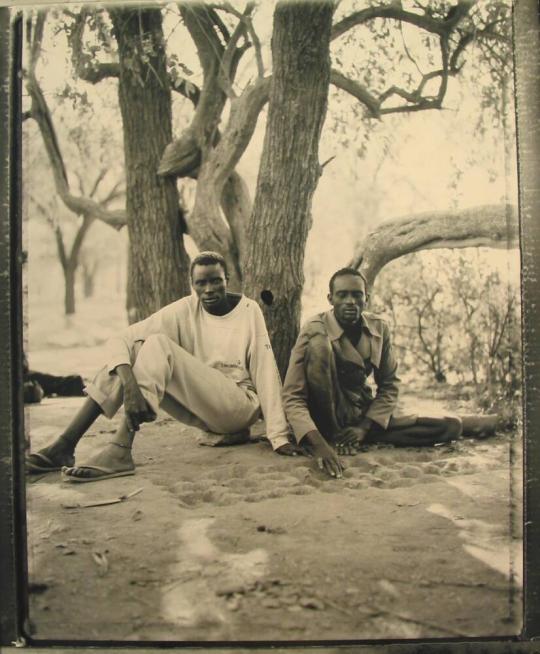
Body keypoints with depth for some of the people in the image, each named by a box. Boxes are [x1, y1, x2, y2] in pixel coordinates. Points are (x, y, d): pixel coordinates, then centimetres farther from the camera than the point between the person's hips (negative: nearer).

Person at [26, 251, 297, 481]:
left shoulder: (248, 310, -6)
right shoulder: (184, 311, -3)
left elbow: (265, 371, -11)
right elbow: (120, 340, -14)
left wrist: (279, 436, -19)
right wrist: (130, 385, -34)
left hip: (242, 406, -4)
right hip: (198, 406, 4)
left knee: (158, 344, -23)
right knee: (133, 350, -14)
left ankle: (119, 450, -36)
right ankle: (65, 444, -19)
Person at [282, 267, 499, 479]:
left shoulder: (379, 328, -5)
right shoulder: (315, 331, -21)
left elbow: (389, 385, 4)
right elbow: (292, 397, -25)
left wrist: (365, 426, -10)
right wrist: (318, 443, -39)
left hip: (366, 415, 5)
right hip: (328, 417, -4)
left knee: (449, 427, -6)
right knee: (318, 344, -32)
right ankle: (330, 436, -21)